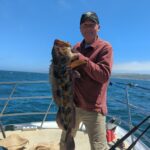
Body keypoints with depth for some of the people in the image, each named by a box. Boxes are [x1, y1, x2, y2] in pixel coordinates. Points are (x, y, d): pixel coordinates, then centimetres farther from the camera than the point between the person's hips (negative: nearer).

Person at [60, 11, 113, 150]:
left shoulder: (105, 47, -8)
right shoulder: (76, 48, 9)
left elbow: (104, 75, -20)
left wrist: (80, 57, -22)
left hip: (93, 108, -5)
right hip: (72, 104, 6)